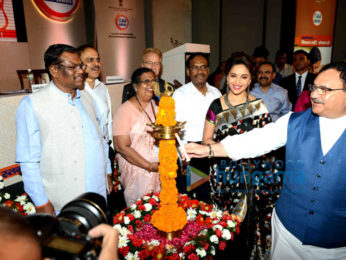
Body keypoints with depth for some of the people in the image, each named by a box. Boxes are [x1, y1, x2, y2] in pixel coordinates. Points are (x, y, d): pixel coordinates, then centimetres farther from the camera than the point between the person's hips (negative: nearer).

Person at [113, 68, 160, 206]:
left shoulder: (157, 106, 7)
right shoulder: (125, 110, -12)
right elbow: (122, 147, -16)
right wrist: (149, 166, -15)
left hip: (160, 168, 5)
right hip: (137, 171, -5)